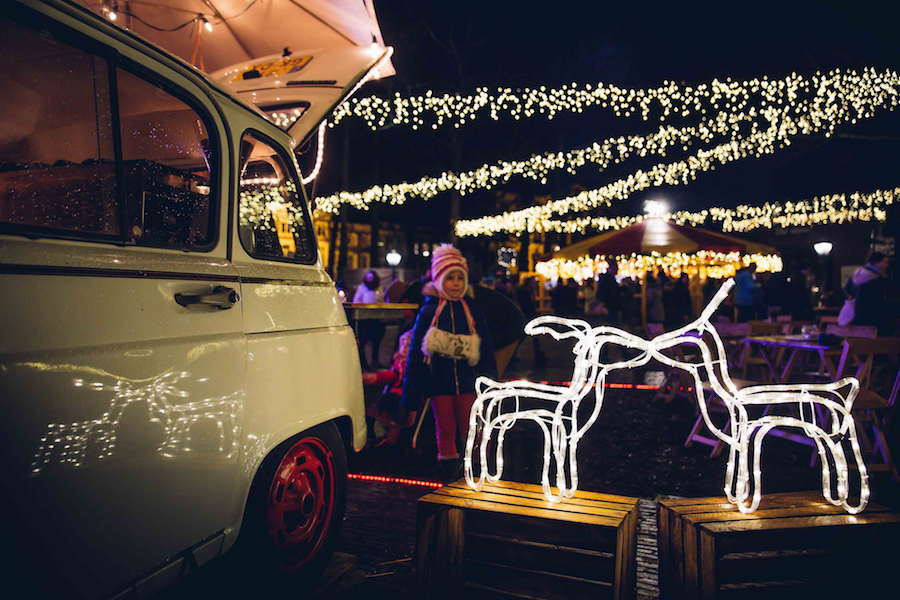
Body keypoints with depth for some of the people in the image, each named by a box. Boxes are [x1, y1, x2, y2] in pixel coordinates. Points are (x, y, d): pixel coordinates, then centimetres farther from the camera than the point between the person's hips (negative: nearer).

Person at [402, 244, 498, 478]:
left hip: (466, 380, 1)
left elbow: (486, 349, 11)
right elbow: (415, 351, 2)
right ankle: (448, 467, 21)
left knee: (469, 426, 3)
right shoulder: (428, 312, -1)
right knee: (445, 426, 6)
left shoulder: (473, 312, 4)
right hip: (438, 380, -1)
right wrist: (410, 389, 1)